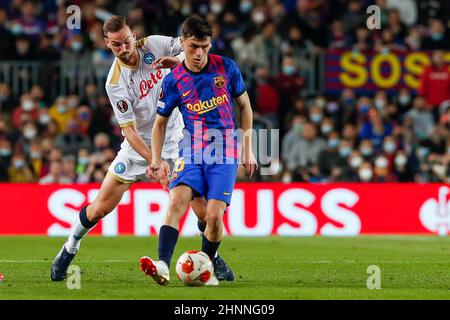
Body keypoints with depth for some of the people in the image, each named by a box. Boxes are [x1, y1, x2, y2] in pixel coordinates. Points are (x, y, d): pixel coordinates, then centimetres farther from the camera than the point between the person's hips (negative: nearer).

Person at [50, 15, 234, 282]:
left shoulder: (153, 45, -13)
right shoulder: (115, 83, -21)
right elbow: (129, 130, -21)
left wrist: (178, 60, -28)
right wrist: (154, 162, -31)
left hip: (175, 139, 2)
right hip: (139, 147, -2)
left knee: (203, 207, -9)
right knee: (99, 208, -2)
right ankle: (70, 248, 25)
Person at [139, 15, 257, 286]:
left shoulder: (227, 68, -2)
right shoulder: (173, 80, -1)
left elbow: (245, 106, 12)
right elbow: (160, 122, 11)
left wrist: (248, 149, 9)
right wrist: (156, 161, 0)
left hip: (225, 154, -1)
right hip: (192, 153, 1)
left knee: (214, 216, -14)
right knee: (176, 202, -23)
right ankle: (163, 266, -35)